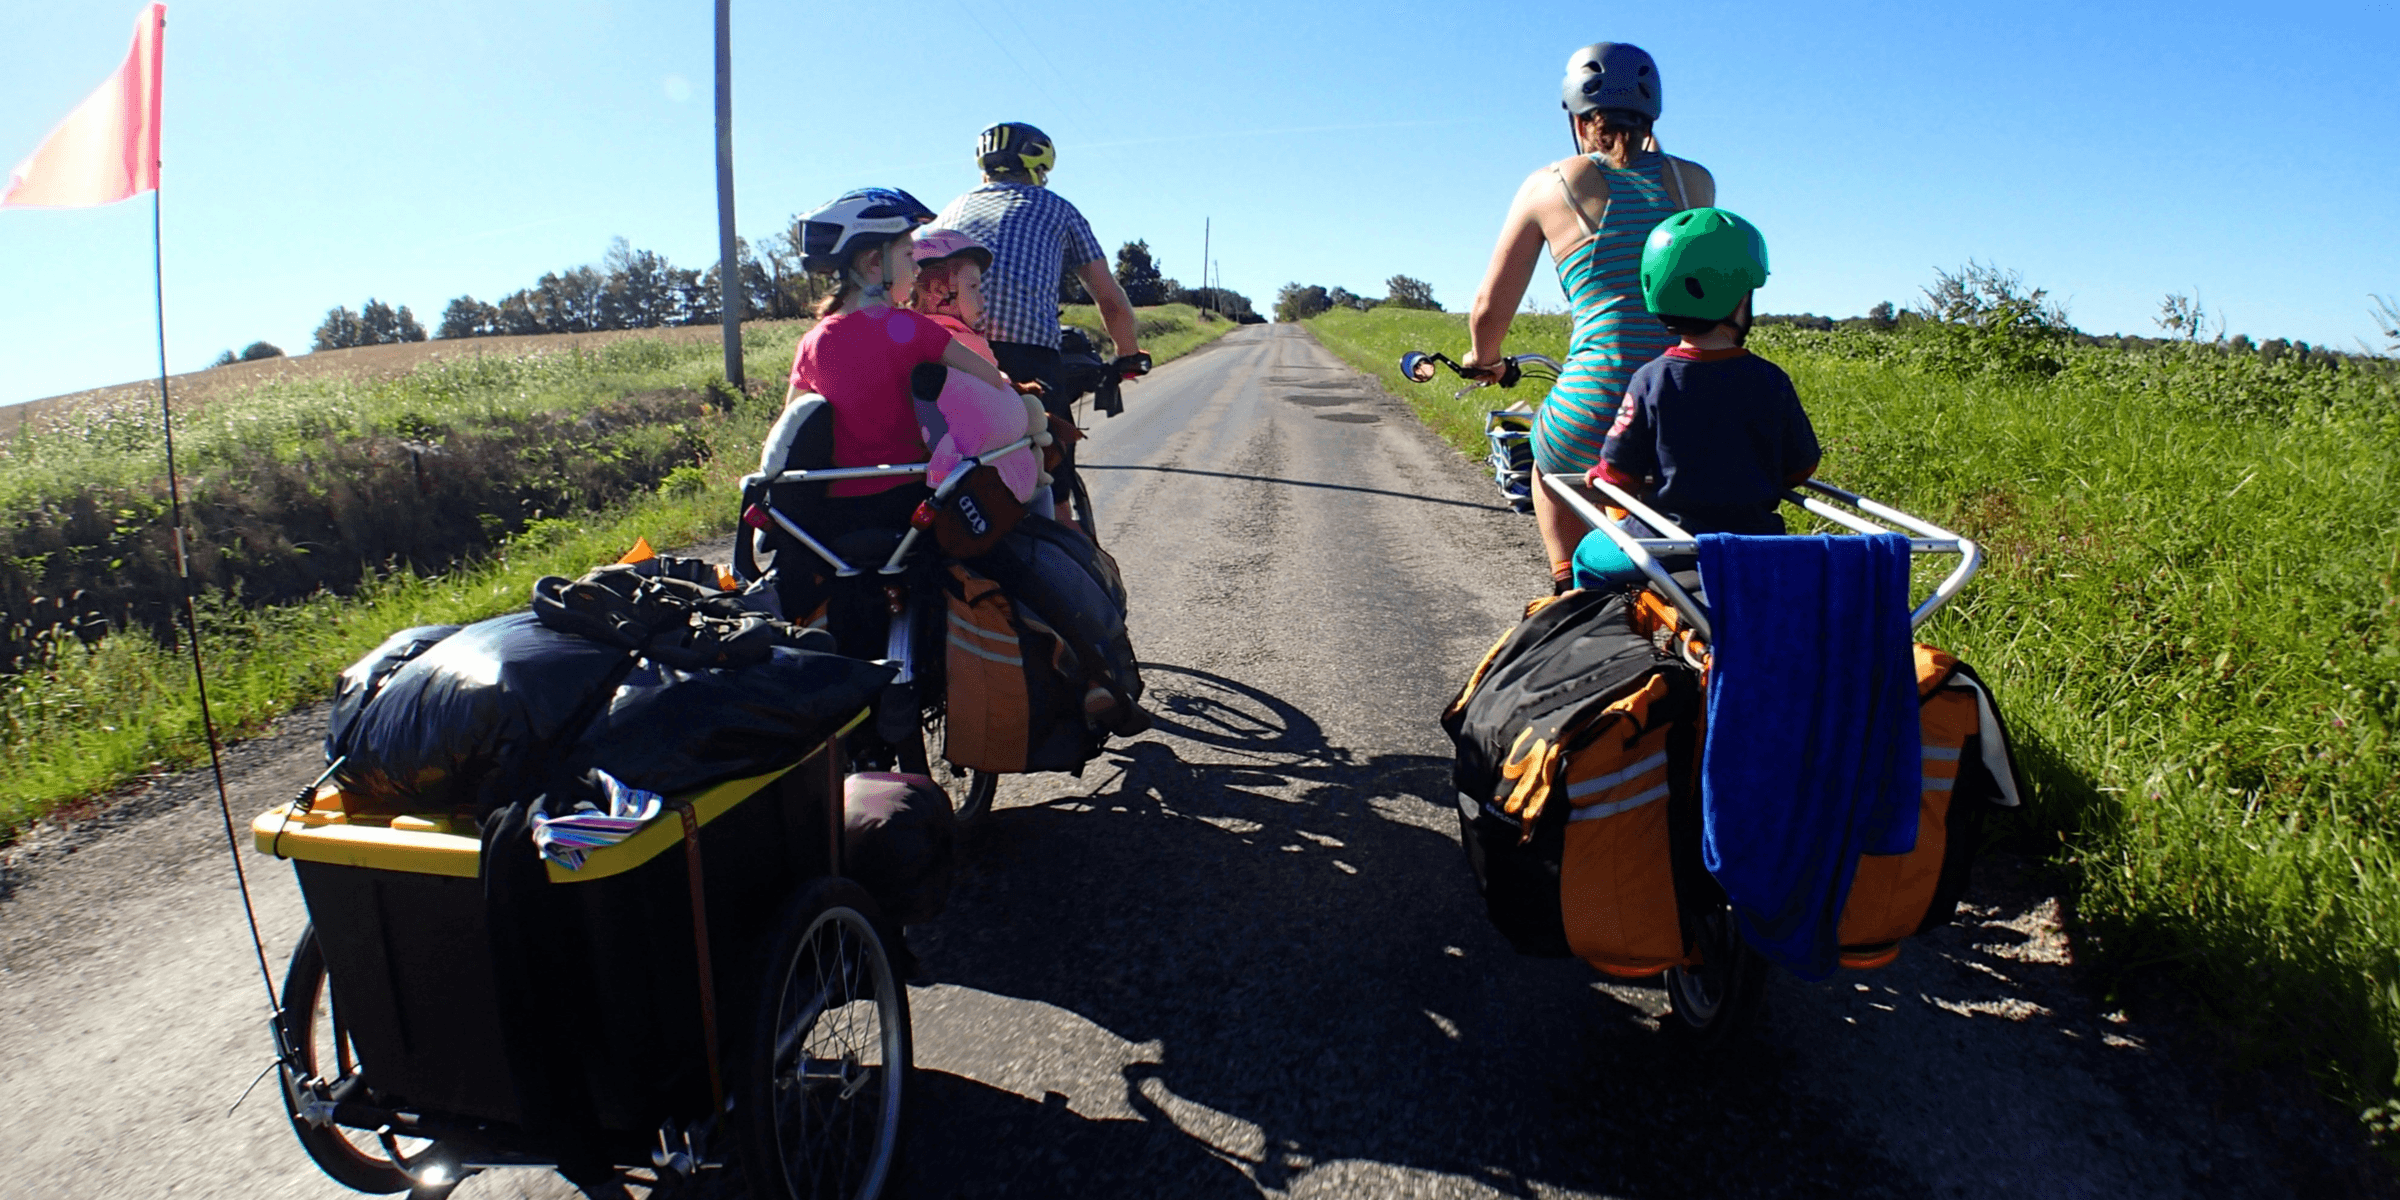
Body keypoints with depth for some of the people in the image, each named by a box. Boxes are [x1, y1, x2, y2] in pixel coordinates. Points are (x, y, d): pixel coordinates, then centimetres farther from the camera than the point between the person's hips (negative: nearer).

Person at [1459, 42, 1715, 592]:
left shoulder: (1550, 184, 4)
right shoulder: (1697, 180, 11)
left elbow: (1490, 309, 8)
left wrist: (1483, 357, 28)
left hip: (1600, 406, -3)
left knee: (1552, 467, 30)